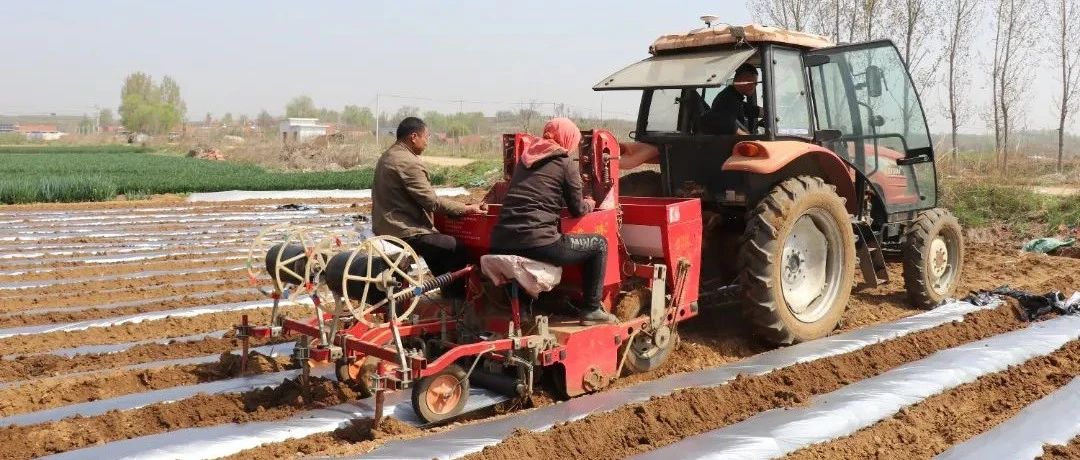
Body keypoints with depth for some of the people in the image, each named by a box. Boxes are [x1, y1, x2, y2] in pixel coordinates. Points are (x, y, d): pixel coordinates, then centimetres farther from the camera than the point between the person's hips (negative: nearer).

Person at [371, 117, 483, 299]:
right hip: (404, 232, -11)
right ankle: (456, 299, 6)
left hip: (385, 228, 11)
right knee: (460, 249, -7)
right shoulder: (409, 162, -20)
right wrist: (465, 209, -12)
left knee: (439, 242, 28)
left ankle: (448, 294, 33)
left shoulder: (387, 156, 13)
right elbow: (431, 201, -22)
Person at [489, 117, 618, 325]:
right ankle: (592, 309, 13)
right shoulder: (565, 163, 3)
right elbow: (577, 210, 7)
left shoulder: (525, 158, 20)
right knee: (599, 244, 13)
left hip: (501, 244, 7)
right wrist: (589, 204, 30)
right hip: (537, 243, -7)